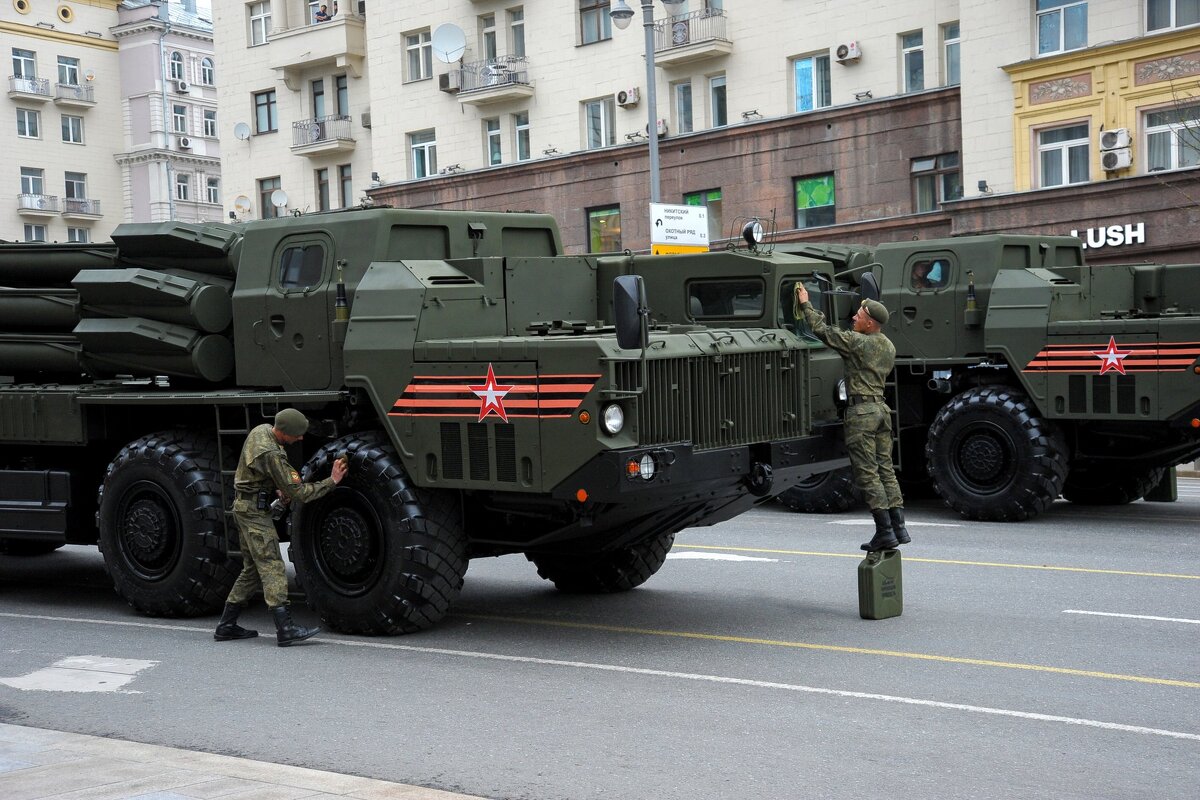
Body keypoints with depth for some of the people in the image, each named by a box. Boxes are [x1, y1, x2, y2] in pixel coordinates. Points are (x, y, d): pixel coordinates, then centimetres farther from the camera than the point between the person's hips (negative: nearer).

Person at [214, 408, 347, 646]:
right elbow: (299, 493, -22)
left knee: (253, 568, 14)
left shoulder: (261, 430, 5)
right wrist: (332, 481, -16)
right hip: (254, 510, -10)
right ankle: (285, 628, -17)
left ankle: (226, 626, 17)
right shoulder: (272, 455, -26)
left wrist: (276, 489, 9)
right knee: (271, 566, -13)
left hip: (245, 506, 10)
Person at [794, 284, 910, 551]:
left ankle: (885, 532, -7)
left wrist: (806, 304, 5)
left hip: (861, 411, -8)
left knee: (867, 473, -5)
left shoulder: (857, 342, -11)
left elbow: (821, 331, -9)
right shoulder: (889, 347, 14)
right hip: (881, 408, 8)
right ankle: (899, 528, 8)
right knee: (886, 469, 11)